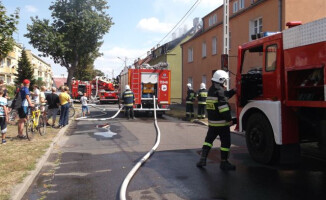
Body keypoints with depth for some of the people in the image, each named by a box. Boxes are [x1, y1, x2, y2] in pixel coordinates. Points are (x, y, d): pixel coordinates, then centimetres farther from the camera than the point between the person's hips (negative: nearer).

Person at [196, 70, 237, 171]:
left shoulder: (212, 89, 12)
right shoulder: (220, 90, -16)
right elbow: (223, 106, -22)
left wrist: (233, 91, 19)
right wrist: (229, 119, -20)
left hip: (212, 121, 8)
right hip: (222, 122, -8)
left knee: (209, 139, 15)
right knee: (225, 142, 2)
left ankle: (203, 159, 12)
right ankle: (224, 162, 8)